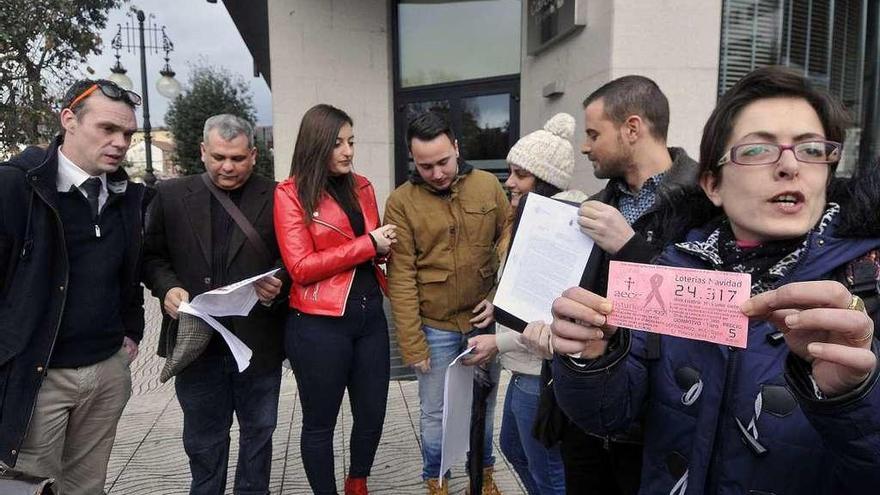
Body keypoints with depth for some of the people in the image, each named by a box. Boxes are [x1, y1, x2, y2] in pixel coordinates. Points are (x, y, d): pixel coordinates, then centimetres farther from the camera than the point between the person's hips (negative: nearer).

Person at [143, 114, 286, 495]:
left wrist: (278, 285, -19)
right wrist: (168, 288, -10)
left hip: (258, 341, -1)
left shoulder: (277, 198, -3)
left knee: (258, 431, 17)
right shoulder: (171, 195, 3)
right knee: (203, 438, 17)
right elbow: (152, 256, 8)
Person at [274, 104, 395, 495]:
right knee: (320, 422, 11)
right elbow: (301, 267, -15)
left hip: (370, 316, 6)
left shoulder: (362, 187, 9)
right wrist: (368, 244, -16)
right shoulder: (290, 193, -7)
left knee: (372, 415, 16)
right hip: (319, 325, -5)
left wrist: (385, 245, -3)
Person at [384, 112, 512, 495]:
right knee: (435, 413, 12)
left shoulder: (488, 185, -3)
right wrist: (412, 345, -11)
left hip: (485, 321, 2)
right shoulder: (400, 202, -10)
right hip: (435, 328, -2)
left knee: (483, 406, 19)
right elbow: (401, 279, -11)